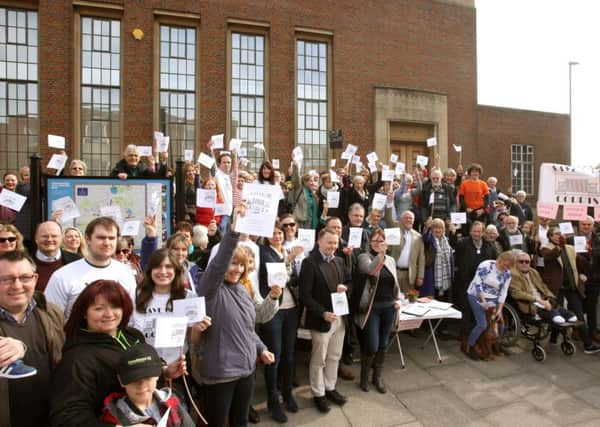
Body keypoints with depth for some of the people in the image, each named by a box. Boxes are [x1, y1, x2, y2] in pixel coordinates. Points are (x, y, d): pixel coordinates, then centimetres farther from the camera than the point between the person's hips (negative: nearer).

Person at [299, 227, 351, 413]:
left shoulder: (339, 261, 7)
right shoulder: (310, 262, -15)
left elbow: (348, 281, 18)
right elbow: (304, 295, -18)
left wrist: (345, 287, -6)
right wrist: (323, 313, -24)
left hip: (339, 317, 6)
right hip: (321, 319, -6)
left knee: (334, 357, 19)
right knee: (318, 360, 10)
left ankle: (330, 388, 37)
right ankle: (318, 394, 28)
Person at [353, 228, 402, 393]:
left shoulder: (391, 260, 9)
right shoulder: (364, 257, -8)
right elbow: (370, 269, -31)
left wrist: (398, 299, 5)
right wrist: (381, 254, -44)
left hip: (388, 307, 5)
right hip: (371, 308, -5)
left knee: (383, 345, 13)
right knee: (372, 346, -5)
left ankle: (377, 377, 31)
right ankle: (364, 375, 22)